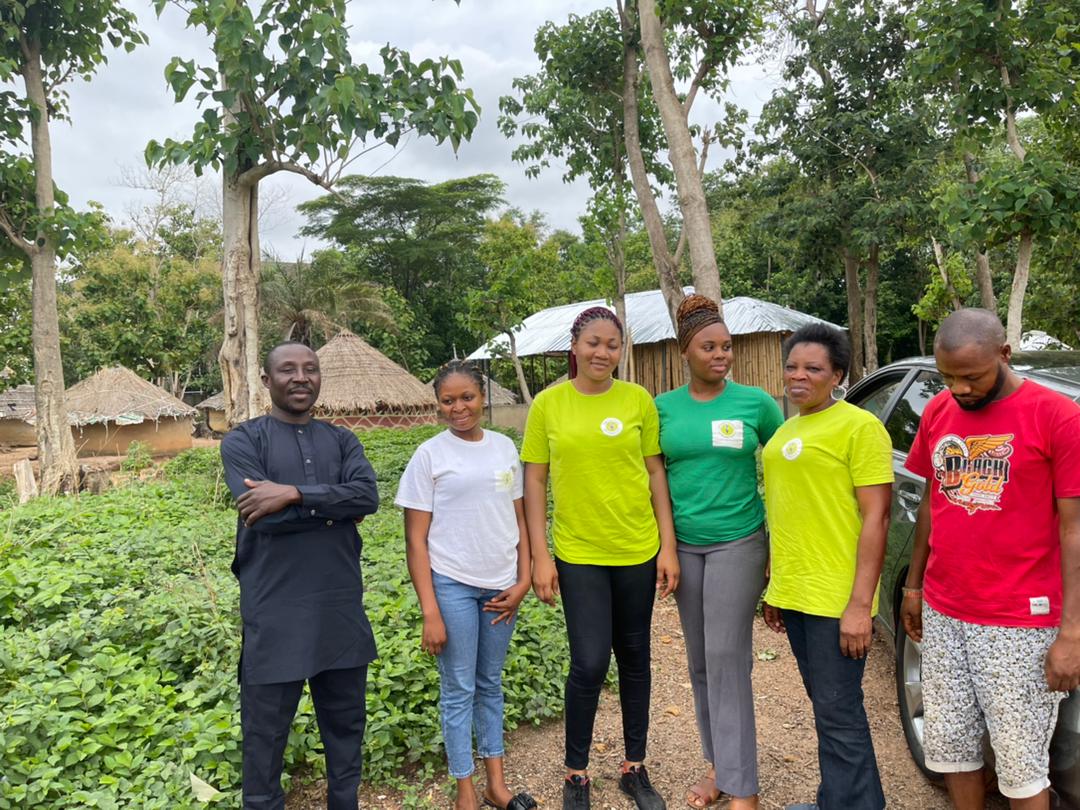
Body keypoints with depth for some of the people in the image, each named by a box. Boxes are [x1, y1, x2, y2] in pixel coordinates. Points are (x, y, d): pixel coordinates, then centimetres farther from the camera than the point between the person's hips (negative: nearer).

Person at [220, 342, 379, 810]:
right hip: (274, 613, -3)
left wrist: (294, 493, -20)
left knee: (346, 721, 18)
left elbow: (368, 495, -11)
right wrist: (334, 507, -9)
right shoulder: (242, 441, -2)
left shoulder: (341, 441, 8)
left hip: (340, 608, 4)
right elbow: (262, 515, -17)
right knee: (266, 731, 11)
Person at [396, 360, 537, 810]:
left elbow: (518, 520, 11)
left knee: (490, 684, 16)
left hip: (501, 585, 4)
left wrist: (523, 580, 2)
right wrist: (430, 613, -10)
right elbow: (416, 540, -7)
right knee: (459, 689, 7)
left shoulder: (504, 447, 4)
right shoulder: (429, 455, -7)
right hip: (453, 585, -3)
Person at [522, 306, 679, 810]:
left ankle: (635, 768, 33)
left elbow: (655, 473, 3)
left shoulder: (638, 400, -1)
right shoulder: (547, 404, -3)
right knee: (589, 664, -2)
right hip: (578, 554, -2)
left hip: (638, 551, 2)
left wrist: (668, 546, 0)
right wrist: (540, 556, -5)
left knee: (634, 658, 14)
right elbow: (534, 482, -1)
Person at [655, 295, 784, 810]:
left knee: (727, 660, -4)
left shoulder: (756, 402, -4)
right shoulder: (664, 407, 2)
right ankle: (718, 765, 28)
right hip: (683, 545, 3)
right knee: (700, 662, 12)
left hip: (739, 543, -3)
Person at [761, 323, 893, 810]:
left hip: (837, 599, -7)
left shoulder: (859, 427, -9)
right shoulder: (785, 431, 13)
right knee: (825, 707, 19)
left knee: (838, 714, 1)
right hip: (794, 595, 8)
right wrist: (775, 588, 18)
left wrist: (860, 604, -18)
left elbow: (876, 518, -13)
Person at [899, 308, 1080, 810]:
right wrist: (914, 586, 16)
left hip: (1019, 624, -5)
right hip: (942, 615, 5)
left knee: (1020, 766, 7)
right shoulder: (937, 413, 5)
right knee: (950, 747, 15)